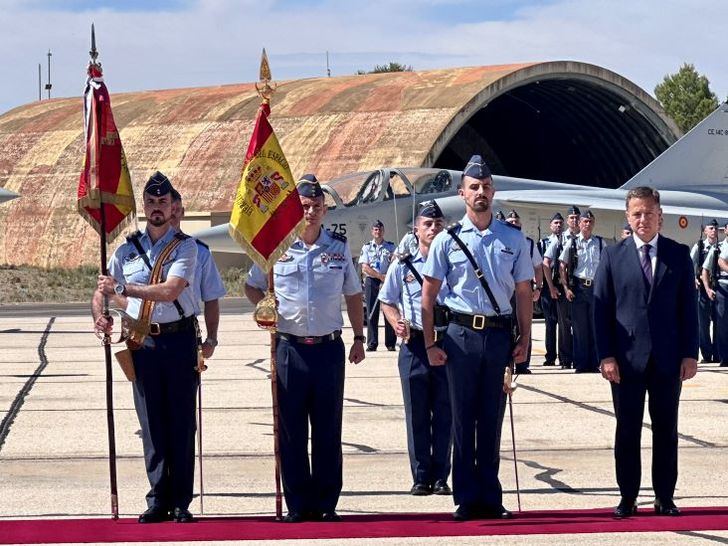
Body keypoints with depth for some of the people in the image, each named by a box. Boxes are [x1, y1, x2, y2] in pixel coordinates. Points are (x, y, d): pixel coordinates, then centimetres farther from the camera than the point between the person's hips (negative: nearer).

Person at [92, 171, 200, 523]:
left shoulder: (186, 247, -2)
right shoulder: (127, 250, 10)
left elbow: (170, 290, -17)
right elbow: (102, 291, 14)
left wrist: (123, 288, -18)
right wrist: (99, 316, -7)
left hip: (179, 339, -3)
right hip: (143, 342, 3)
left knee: (182, 421, -1)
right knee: (151, 423, 4)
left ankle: (181, 501, 4)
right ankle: (158, 499, 9)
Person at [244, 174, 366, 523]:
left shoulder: (339, 248, 7)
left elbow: (353, 295, 16)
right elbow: (252, 287, 15)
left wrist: (359, 338, 13)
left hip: (329, 348, 1)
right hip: (289, 348, -1)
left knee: (328, 431, 3)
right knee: (291, 431, 1)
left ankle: (326, 504, 11)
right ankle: (298, 505, 9)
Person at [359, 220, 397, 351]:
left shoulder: (390, 246, 8)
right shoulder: (366, 247, 8)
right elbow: (365, 268, -1)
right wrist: (380, 276, -10)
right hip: (371, 281, 0)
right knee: (371, 313, 0)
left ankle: (390, 343, 2)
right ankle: (371, 343, 3)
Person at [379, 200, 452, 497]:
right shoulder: (402, 266, 5)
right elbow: (387, 302, 15)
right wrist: (397, 324, -4)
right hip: (414, 343, 0)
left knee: (444, 414, 3)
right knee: (417, 414, 2)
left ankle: (440, 477, 10)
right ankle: (421, 476, 9)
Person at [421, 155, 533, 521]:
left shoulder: (514, 239, 5)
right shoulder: (447, 240, 1)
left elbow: (523, 292, 9)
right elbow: (428, 295, 3)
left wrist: (524, 340, 4)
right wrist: (430, 344, -1)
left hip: (500, 334, 1)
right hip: (461, 334, -1)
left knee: (492, 419, 8)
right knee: (463, 418, 4)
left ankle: (490, 497, 16)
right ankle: (466, 498, 11)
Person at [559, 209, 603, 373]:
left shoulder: (600, 243, 7)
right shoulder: (572, 243, 3)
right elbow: (562, 266, 6)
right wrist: (566, 288, -1)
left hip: (596, 287, 1)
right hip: (578, 288, -1)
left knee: (596, 327, 3)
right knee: (579, 327, 2)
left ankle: (594, 363, 10)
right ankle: (581, 364, 9)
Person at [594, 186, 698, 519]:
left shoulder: (679, 254, 6)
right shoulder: (613, 256, 4)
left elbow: (688, 307, 5)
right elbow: (601, 308, 2)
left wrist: (690, 354, -1)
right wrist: (606, 355, -6)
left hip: (668, 358, 1)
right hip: (626, 358, -1)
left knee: (666, 429, 6)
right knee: (627, 431, 3)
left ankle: (664, 497, 13)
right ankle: (628, 497, 11)